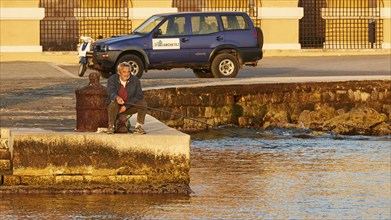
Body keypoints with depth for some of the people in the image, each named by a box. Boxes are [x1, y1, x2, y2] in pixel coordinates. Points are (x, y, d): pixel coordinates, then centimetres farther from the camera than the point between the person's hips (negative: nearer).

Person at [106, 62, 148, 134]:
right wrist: (117, 98, -51)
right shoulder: (112, 79, -8)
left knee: (143, 103, -21)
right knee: (113, 103, -36)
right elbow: (111, 92, -25)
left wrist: (126, 106, -23)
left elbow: (139, 96, -12)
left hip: (129, 107, 2)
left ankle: (138, 126, -15)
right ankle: (111, 126, -17)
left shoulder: (135, 80, -4)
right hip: (116, 107, -2)